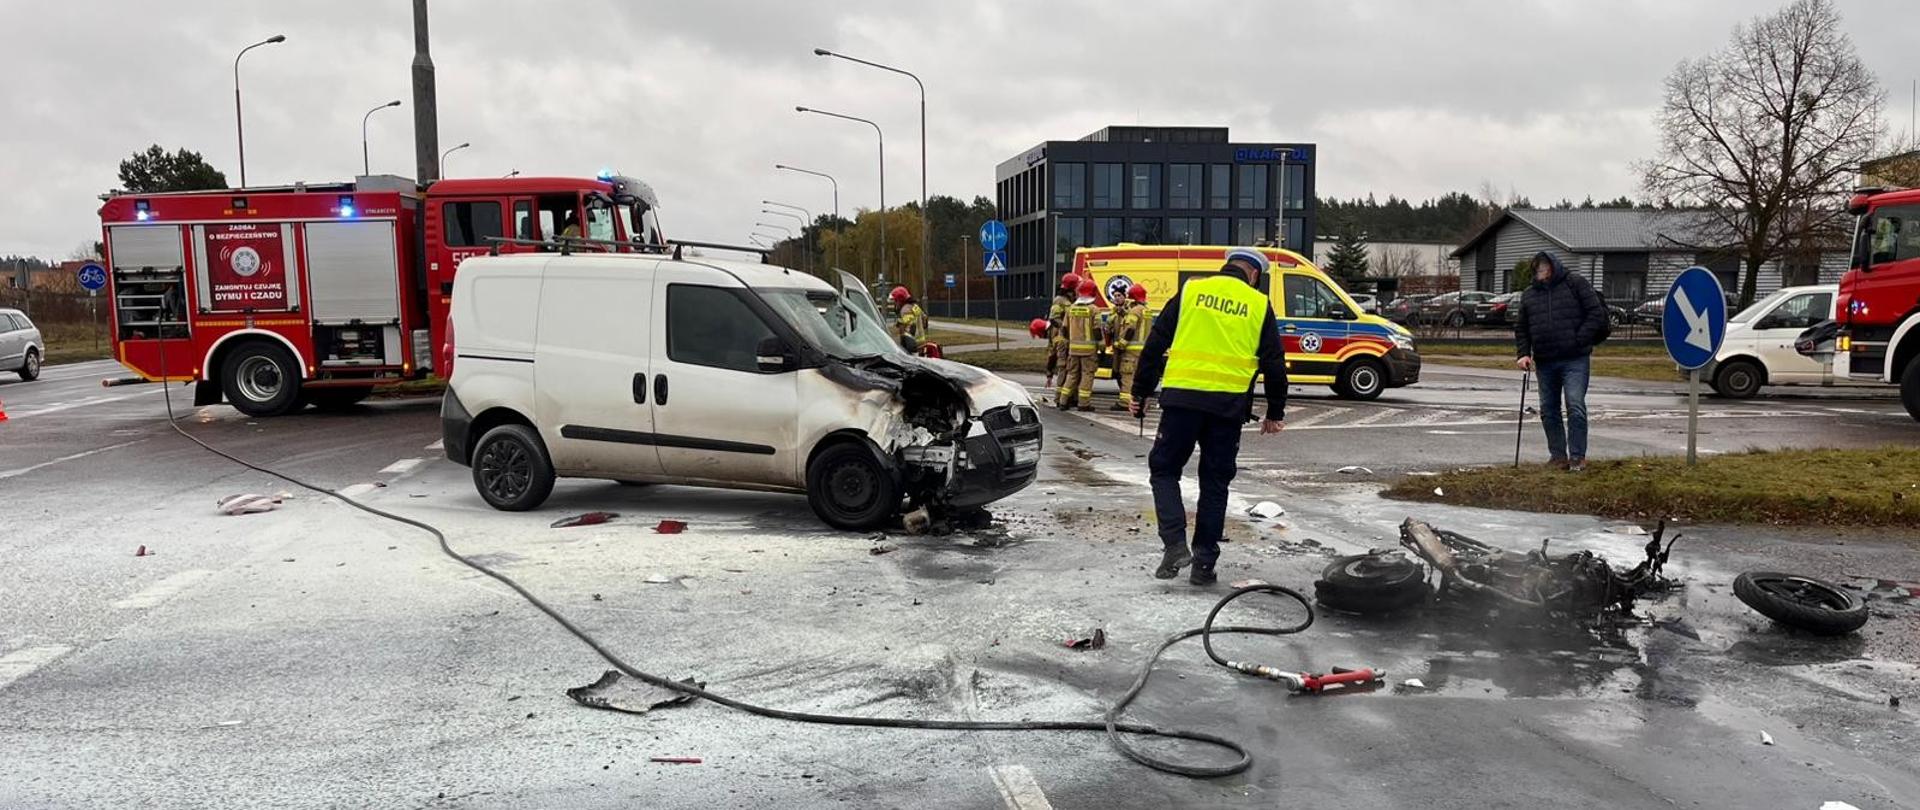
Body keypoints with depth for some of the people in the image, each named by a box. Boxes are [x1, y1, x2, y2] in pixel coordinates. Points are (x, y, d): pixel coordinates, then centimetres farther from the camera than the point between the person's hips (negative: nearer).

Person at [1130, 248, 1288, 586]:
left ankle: (1175, 545, -5)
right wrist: (1275, 412, 19)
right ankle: (1204, 563, 12)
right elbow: (1274, 364, 10)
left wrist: (1140, 392, 12)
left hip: (1182, 397, -1)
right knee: (1215, 482, 11)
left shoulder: (1191, 291, 8)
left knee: (1164, 469, 11)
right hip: (1229, 405, 1)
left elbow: (1154, 344, 6)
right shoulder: (1259, 305, 10)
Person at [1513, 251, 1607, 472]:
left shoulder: (1576, 285, -1)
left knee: (1576, 406, -12)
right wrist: (1523, 353, 2)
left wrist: (1579, 340, -13)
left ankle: (1577, 456, -6)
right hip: (1544, 362, 5)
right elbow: (1520, 328, 16)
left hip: (1575, 360, -5)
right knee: (1548, 410, 8)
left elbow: (1596, 313, -5)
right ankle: (1558, 455, 18)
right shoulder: (1529, 295, 12)